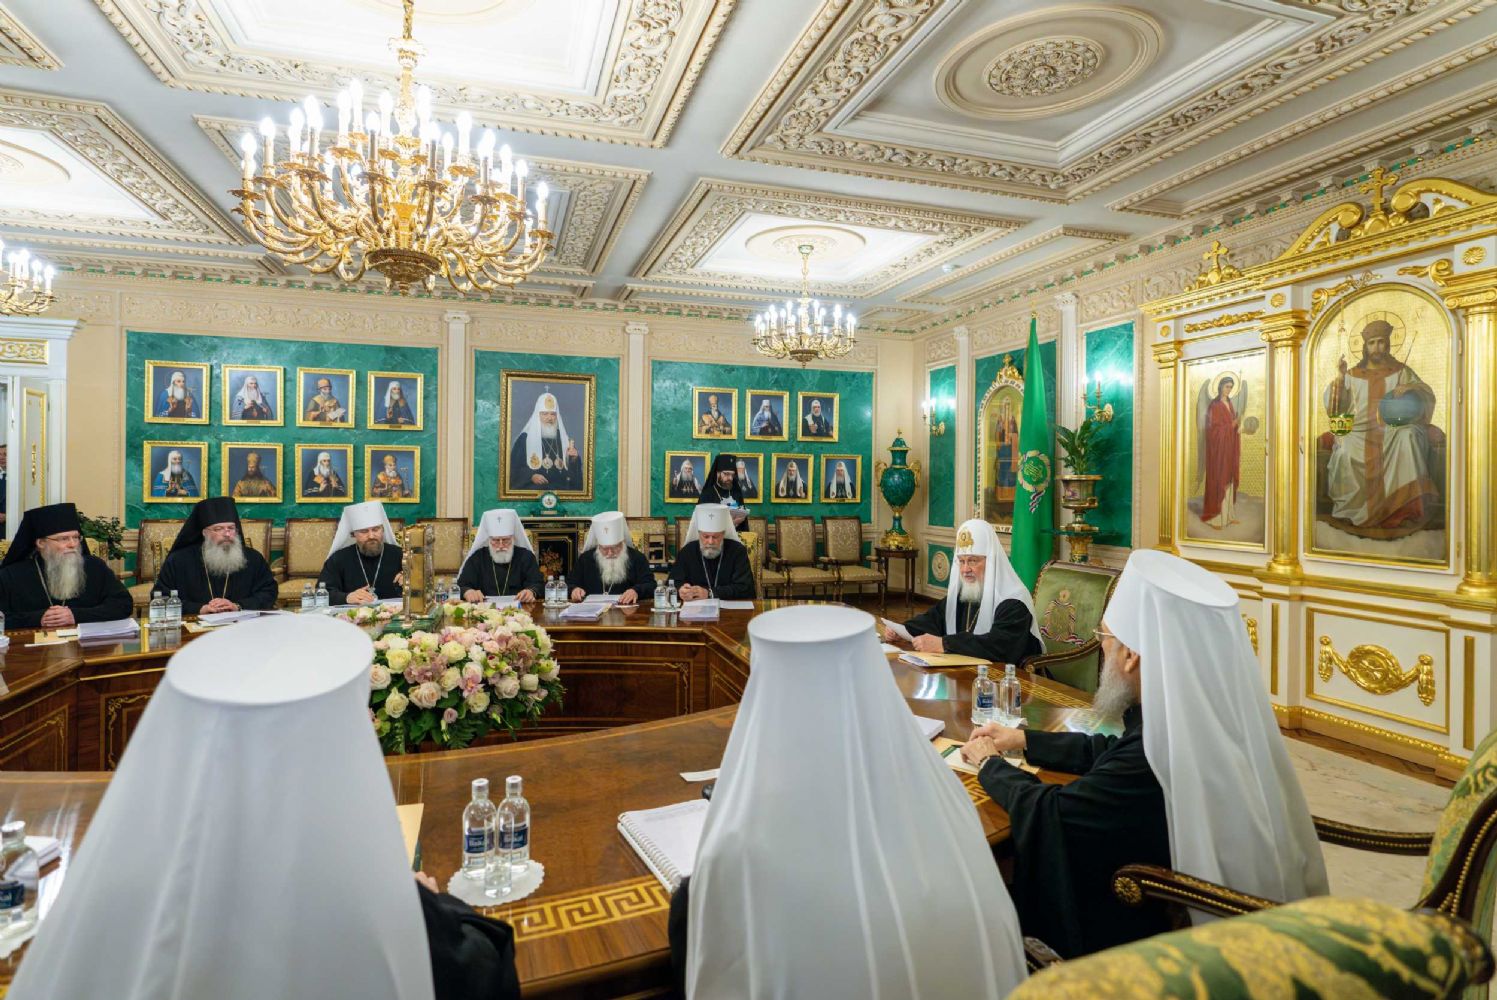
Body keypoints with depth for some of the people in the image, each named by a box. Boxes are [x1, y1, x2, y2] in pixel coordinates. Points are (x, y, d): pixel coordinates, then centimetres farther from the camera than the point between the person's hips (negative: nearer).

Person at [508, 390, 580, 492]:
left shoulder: (565, 439, 14)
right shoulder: (525, 438, 7)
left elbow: (575, 469, 13)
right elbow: (513, 467, 4)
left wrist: (574, 459, -7)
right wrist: (531, 476, -10)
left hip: (561, 489, 2)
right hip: (532, 489, -2)